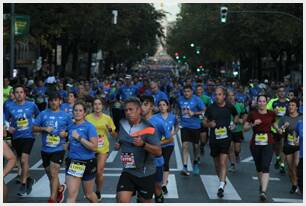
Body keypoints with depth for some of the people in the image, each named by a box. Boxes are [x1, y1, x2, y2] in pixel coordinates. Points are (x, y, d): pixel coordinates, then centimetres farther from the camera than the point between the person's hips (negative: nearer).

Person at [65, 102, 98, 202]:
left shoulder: (89, 127, -11)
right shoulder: (71, 127, 6)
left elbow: (94, 147, -19)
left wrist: (79, 138, -21)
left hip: (87, 164, -4)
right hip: (72, 163, 4)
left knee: (88, 194, 14)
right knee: (71, 194, -7)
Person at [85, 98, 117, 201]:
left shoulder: (107, 118, -2)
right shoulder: (88, 117, -3)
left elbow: (114, 135, 3)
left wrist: (110, 129, -17)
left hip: (103, 148, 0)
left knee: (99, 172, -2)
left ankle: (98, 192, 17)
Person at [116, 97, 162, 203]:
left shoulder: (148, 128, -17)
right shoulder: (122, 124, 1)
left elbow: (158, 152, -24)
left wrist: (143, 144, -35)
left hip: (145, 173, -4)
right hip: (128, 171, 4)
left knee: (146, 202, 13)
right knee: (122, 200, -13)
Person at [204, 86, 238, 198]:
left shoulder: (229, 107, 1)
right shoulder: (211, 108, 0)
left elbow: (236, 115, 22)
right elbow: (205, 121, 9)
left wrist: (234, 124, 4)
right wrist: (209, 124, -12)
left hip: (225, 138, -2)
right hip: (214, 138, 2)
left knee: (223, 163, -13)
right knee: (217, 163, 13)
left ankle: (221, 186, -18)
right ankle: (222, 180, 36)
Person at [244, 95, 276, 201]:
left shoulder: (271, 114, 2)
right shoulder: (252, 114, 0)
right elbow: (245, 128, 2)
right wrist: (253, 124, -15)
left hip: (268, 144, -1)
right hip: (255, 144, 2)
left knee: (265, 167, -15)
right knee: (258, 167, 15)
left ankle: (263, 191, -22)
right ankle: (261, 185, 39)